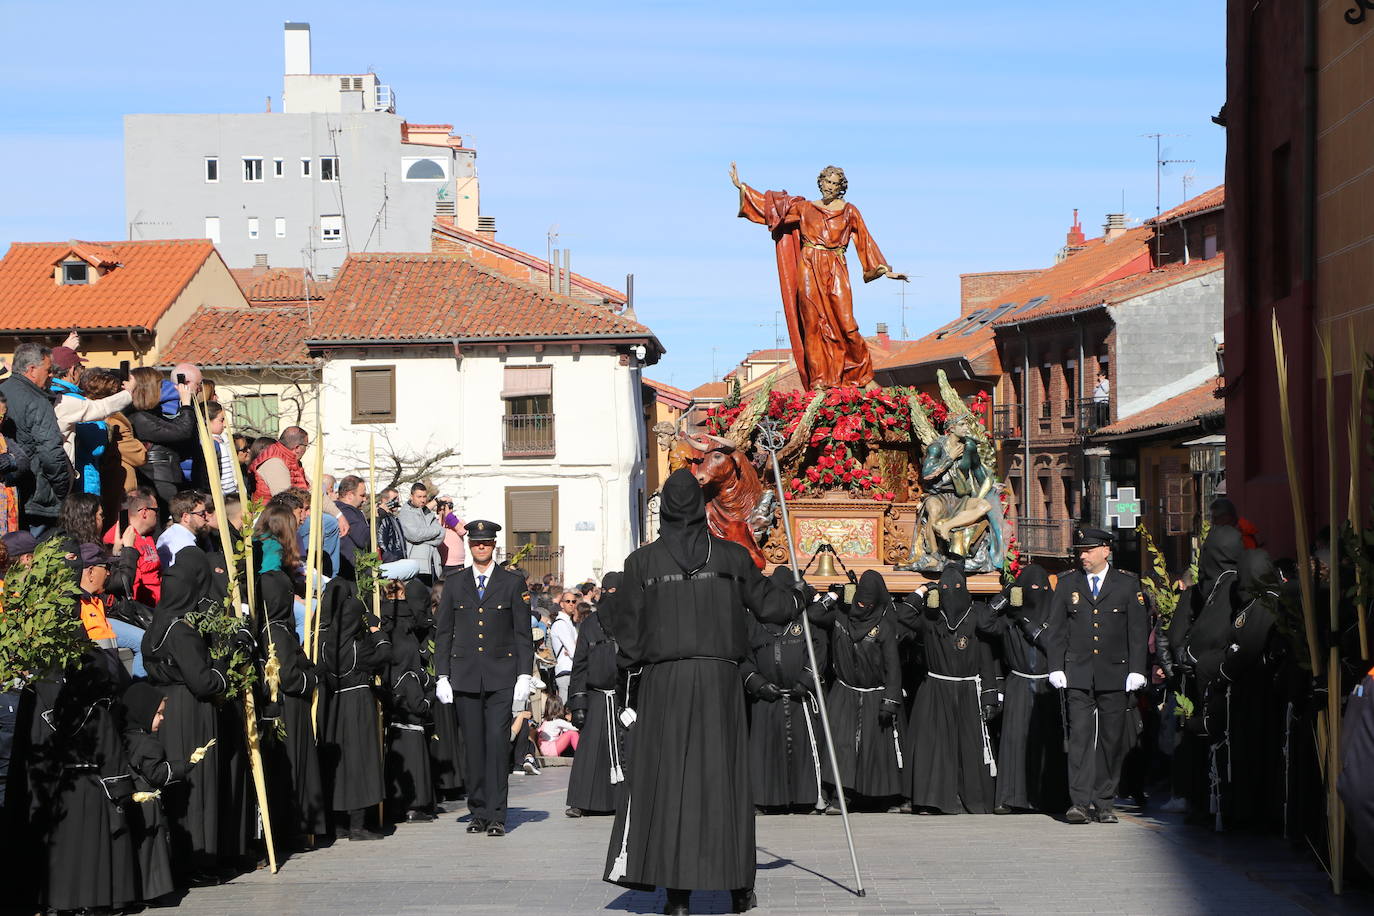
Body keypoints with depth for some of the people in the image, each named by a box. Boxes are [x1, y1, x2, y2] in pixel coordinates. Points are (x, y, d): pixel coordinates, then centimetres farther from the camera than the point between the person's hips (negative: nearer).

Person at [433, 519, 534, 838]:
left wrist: (525, 676, -3)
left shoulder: (513, 583, 6)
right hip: (465, 676, 2)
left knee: (498, 742, -8)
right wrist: (442, 676, 4)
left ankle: (496, 815, -7)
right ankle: (478, 811, 11)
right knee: (473, 745, 3)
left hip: (501, 675, -2)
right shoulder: (454, 584, 11)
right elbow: (443, 633, 12)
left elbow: (523, 634, 4)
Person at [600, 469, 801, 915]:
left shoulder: (643, 562, -2)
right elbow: (766, 601, 14)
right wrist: (797, 599, 35)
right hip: (719, 678, 1)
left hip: (662, 678, -1)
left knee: (666, 778, 3)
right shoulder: (732, 557, 1)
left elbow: (626, 628, 1)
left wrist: (632, 677, 13)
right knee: (724, 776, 7)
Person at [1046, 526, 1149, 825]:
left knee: (1111, 739, 3)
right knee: (1080, 734, -9)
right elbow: (1057, 630, 9)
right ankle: (1079, 802, -12)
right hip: (1078, 674, 0)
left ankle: (1104, 804, 10)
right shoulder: (1067, 584, 9)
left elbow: (1138, 630, 4)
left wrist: (1136, 671, -3)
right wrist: (1056, 669, 1)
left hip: (1114, 674, 0)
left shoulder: (1128, 584, 5)